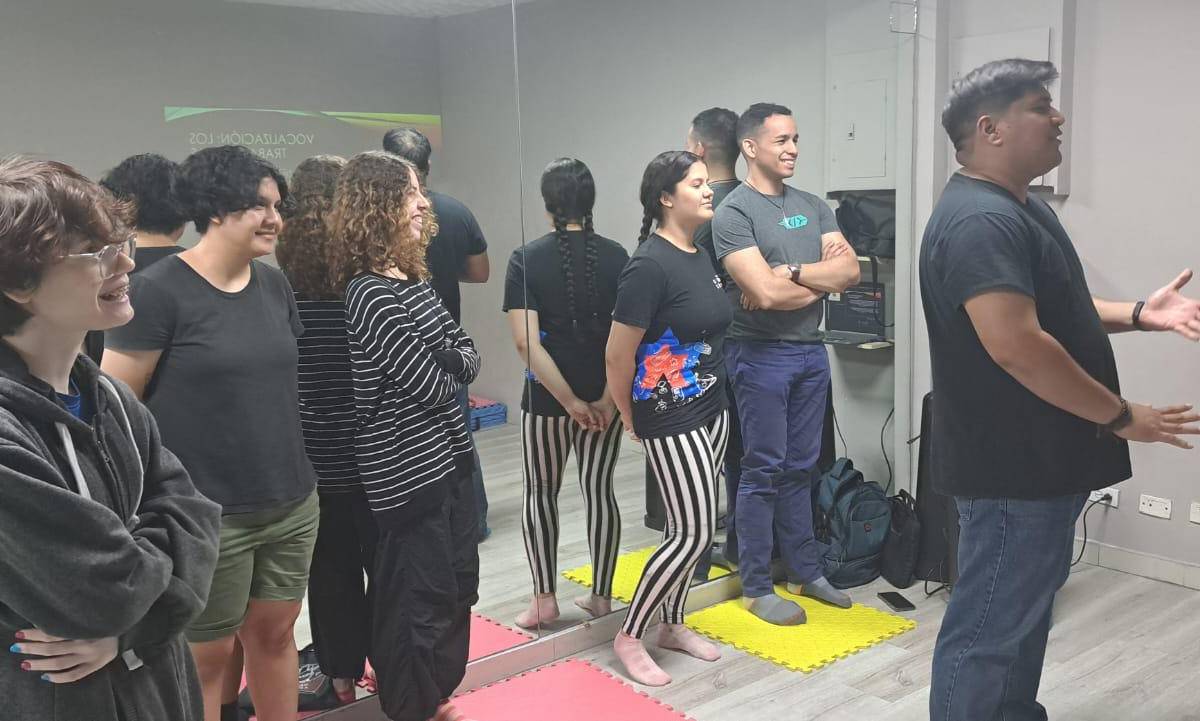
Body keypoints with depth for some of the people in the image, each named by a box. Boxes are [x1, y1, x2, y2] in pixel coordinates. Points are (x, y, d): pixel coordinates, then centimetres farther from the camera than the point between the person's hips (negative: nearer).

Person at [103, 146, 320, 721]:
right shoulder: (158, 290, -13)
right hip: (205, 515, -5)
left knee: (274, 632, 17)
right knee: (207, 654, 8)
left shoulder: (274, 284, 7)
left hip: (291, 503, 6)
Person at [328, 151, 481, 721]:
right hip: (407, 470, -9)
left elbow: (466, 358, 7)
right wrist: (447, 364, 0)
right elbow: (430, 386, -20)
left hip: (446, 457, 9)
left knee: (459, 584, 19)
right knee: (421, 598, 3)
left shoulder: (412, 280, 8)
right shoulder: (372, 294, -20)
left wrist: (442, 360, -13)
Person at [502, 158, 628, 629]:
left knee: (540, 493, 14)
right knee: (599, 491, 14)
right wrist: (608, 399, -8)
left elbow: (527, 343, -17)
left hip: (547, 400, -2)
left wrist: (571, 402, -14)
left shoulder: (527, 260, -9)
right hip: (604, 399, 2)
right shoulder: (616, 257, -3)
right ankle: (601, 596, 21)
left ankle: (544, 600, 16)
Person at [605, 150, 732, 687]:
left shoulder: (702, 257, 6)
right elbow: (616, 357, -16)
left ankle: (672, 625, 31)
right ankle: (629, 637, 10)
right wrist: (629, 417, -2)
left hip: (712, 410, 8)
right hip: (670, 419, -8)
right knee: (694, 533, -6)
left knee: (691, 528, 14)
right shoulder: (650, 266, -20)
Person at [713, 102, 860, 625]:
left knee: (801, 468, 15)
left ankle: (805, 571, 27)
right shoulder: (734, 212, -10)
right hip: (762, 355, -6)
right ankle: (756, 588, 12)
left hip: (811, 352, 6)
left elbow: (850, 270, -1)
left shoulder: (812, 206, 11)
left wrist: (791, 272, -15)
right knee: (764, 471, 1)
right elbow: (767, 294, -20)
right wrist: (823, 278, -5)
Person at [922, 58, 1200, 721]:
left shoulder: (1019, 207, 13)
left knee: (1025, 606, 24)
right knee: (989, 627, 1)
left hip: (1037, 457, 11)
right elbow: (1015, 343, -31)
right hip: (1012, 465, -11)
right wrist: (1120, 417, -20)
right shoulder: (979, 220, -23)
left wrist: (1139, 314, 9)